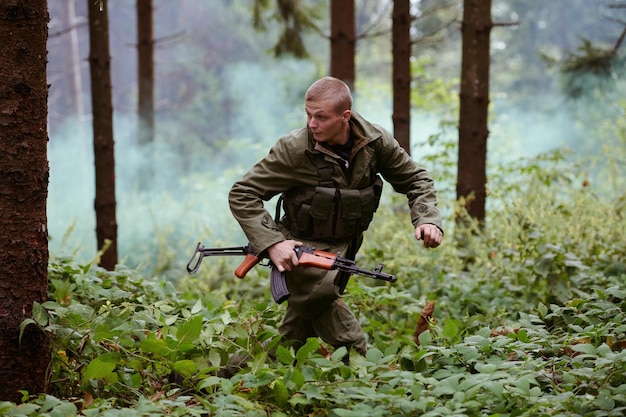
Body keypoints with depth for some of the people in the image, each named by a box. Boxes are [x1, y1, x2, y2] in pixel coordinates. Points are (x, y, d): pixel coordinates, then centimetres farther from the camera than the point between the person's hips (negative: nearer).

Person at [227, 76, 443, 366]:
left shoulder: (375, 141, -11)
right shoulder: (295, 149, -22)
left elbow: (415, 179, 5)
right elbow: (241, 195, -18)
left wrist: (427, 219, -14)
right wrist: (272, 243, -29)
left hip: (344, 247, 5)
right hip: (301, 249, -4)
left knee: (309, 312, 12)